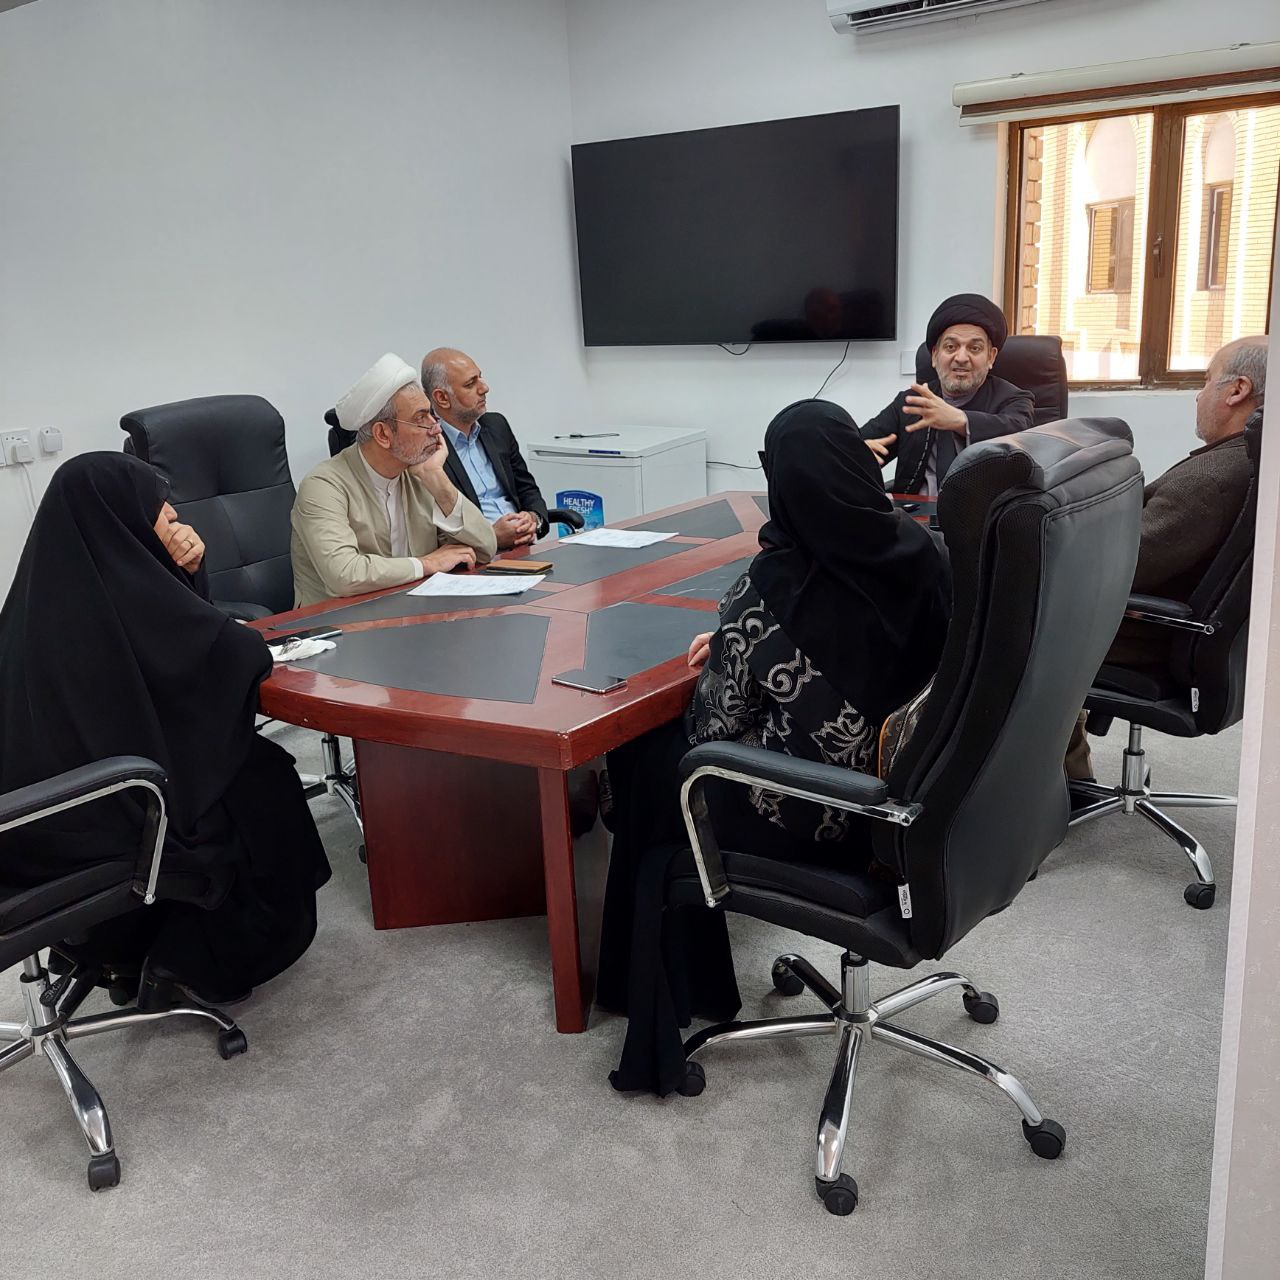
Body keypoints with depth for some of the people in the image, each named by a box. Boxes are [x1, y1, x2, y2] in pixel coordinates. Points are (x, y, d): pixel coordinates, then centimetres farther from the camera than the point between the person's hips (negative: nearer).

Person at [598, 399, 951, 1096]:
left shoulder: (772, 585, -24)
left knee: (646, 758, 21)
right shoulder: (917, 548, -6)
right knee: (666, 742, 24)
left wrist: (720, 661, 7)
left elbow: (717, 724, -15)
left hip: (812, 815, -6)